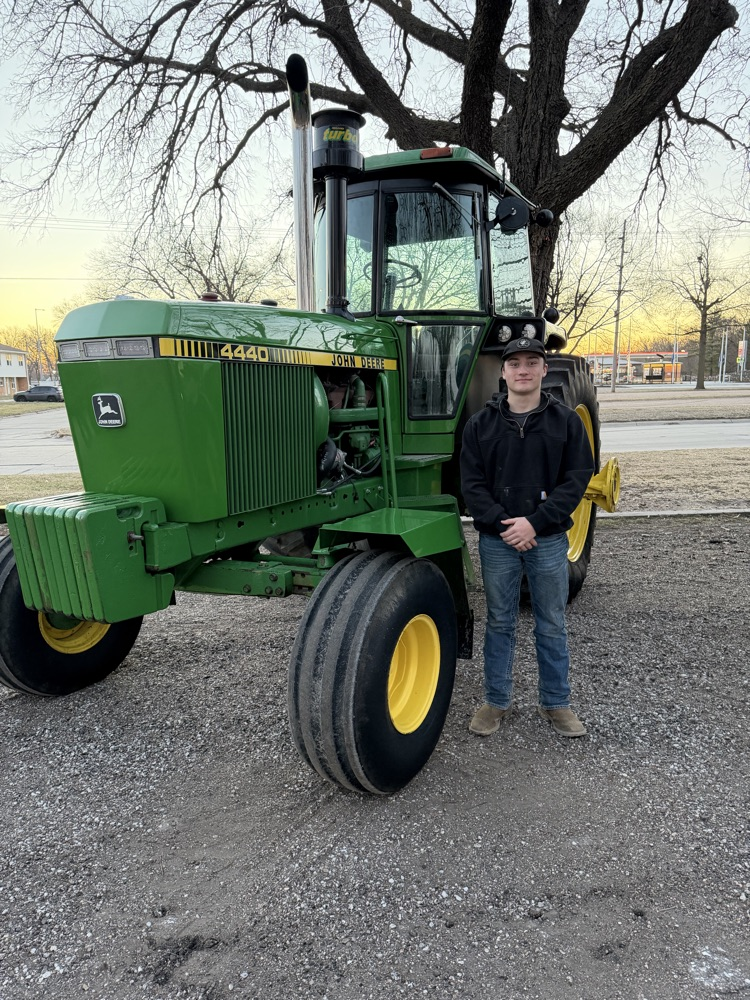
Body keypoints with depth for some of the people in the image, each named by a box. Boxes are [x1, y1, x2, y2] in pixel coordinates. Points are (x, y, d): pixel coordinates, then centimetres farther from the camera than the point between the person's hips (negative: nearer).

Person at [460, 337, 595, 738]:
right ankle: (496, 701, 26)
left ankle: (556, 702, 28)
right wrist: (503, 524, -16)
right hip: (497, 540, 0)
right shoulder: (481, 424, 1)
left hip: (548, 539, 0)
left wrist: (534, 523, -15)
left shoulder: (565, 420, 0)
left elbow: (577, 478, -5)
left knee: (551, 625, 11)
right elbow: (472, 483, -3)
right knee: (499, 623, 12)